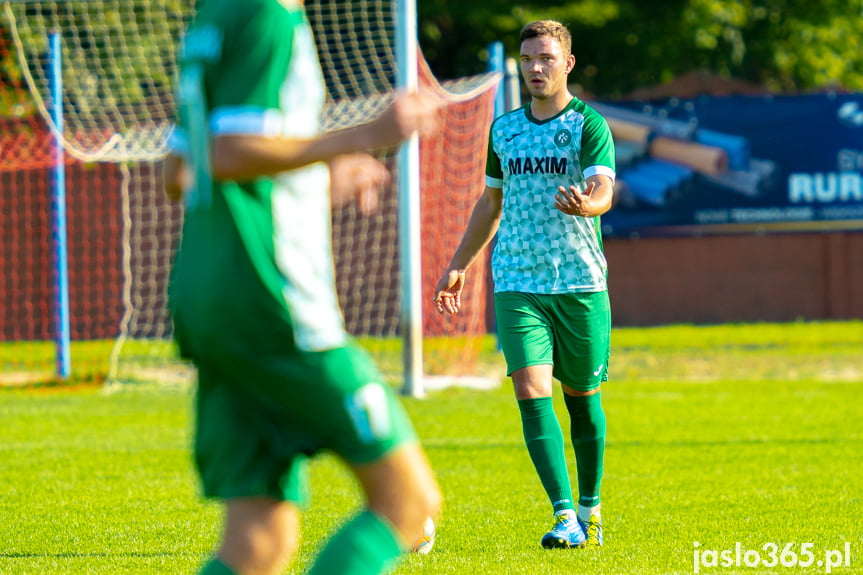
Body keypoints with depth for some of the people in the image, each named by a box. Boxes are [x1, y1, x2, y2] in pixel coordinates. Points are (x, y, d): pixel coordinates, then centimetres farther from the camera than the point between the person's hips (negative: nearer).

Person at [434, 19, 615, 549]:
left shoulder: (589, 125, -4)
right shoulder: (504, 129, 12)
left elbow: (603, 192, -19)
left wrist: (584, 203, -42)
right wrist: (459, 265, 23)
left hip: (581, 282, -3)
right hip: (517, 283, 3)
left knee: (582, 396, 8)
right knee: (532, 392, -13)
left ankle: (591, 507, 28)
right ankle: (565, 517, -17)